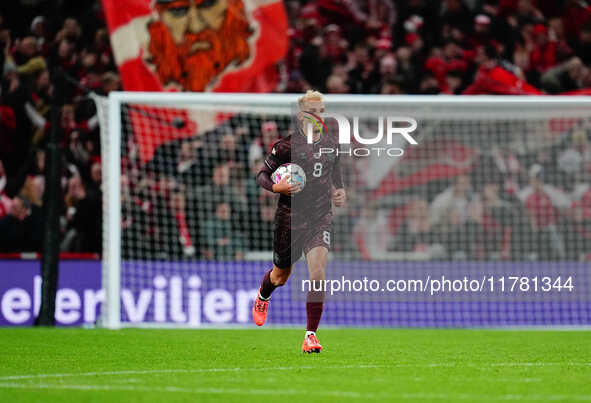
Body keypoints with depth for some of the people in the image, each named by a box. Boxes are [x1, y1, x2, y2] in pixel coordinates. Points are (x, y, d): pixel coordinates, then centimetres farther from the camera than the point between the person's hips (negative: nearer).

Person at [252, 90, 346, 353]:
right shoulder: (287, 145, -9)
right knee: (280, 276, 15)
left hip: (320, 218, 2)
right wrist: (276, 187, -22)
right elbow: (262, 175, -3)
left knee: (317, 273, -18)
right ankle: (262, 297, 54)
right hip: (290, 218, -2)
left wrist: (339, 193, 6)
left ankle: (310, 336, -13)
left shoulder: (331, 146, 5)